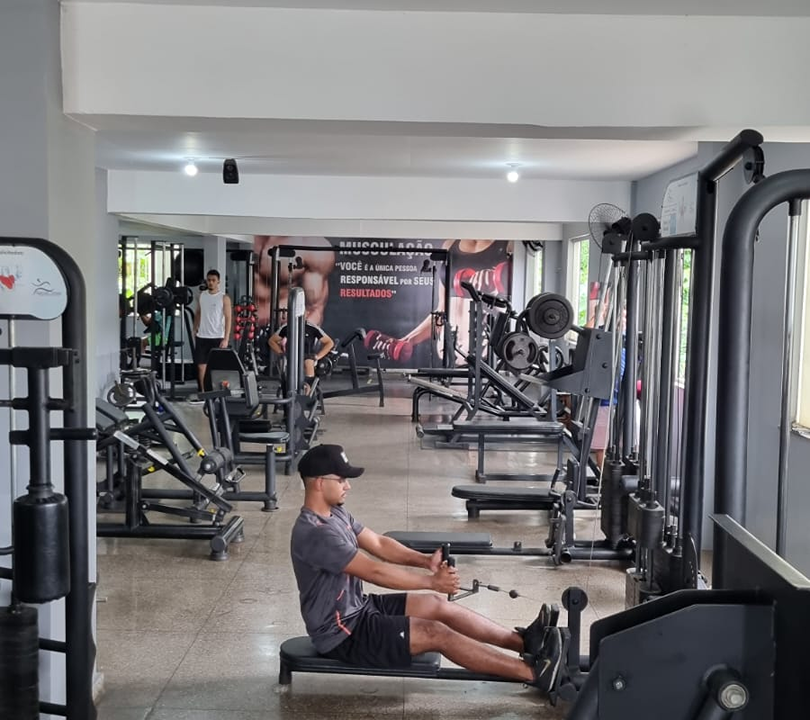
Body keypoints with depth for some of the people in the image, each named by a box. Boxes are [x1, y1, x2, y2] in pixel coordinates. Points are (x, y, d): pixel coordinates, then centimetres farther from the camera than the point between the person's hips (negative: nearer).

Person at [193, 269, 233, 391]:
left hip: (217, 338, -4)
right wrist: (195, 329, 9)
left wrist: (226, 339, -14)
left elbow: (228, 319, -8)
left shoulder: (224, 298, -5)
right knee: (201, 366, 3)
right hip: (202, 337, 4)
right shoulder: (202, 295, 8)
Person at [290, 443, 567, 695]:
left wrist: (426, 560, -5)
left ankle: (524, 642, 7)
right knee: (436, 634, -17)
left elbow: (378, 544, 9)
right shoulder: (315, 534, -27)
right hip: (342, 633, -10)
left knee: (438, 606, 5)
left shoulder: (334, 513, 6)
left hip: (358, 608, 10)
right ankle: (533, 672, -14)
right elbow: (376, 572, -27)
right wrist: (431, 581, -20)